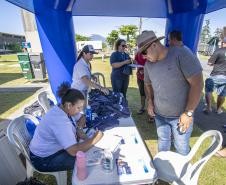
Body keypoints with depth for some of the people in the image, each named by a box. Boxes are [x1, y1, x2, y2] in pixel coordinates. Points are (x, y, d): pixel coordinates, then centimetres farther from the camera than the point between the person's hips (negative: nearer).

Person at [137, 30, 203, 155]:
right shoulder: (148, 64, -1)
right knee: (163, 141, 21)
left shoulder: (181, 54, -17)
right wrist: (150, 102, 0)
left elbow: (197, 83, -18)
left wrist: (188, 113, -18)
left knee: (181, 146, 12)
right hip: (159, 114, 4)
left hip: (181, 115, -4)